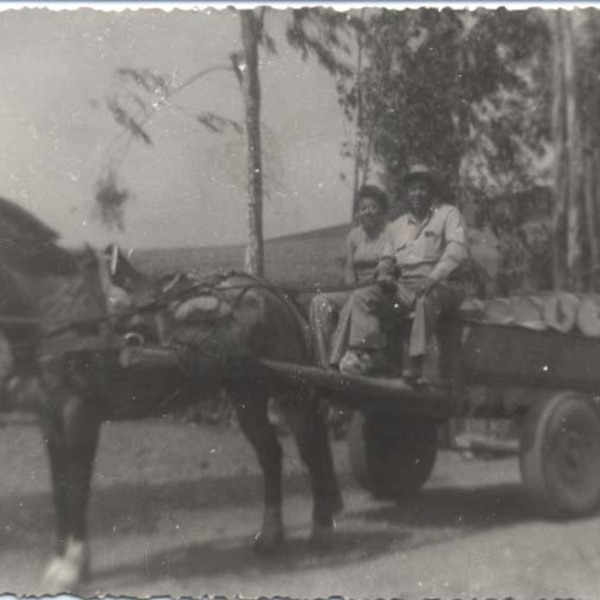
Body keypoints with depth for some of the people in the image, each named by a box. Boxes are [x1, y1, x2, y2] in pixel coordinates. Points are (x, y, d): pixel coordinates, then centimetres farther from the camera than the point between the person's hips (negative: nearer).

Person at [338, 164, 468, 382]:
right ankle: (370, 353, -24)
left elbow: (457, 248, -9)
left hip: (441, 286, -5)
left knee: (427, 296, -41)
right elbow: (387, 258, 27)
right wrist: (384, 274, 1)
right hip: (404, 287, 5)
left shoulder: (448, 214, 7)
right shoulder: (397, 225, 23)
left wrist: (434, 277, -24)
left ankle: (416, 361, -39)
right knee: (362, 296, -14)